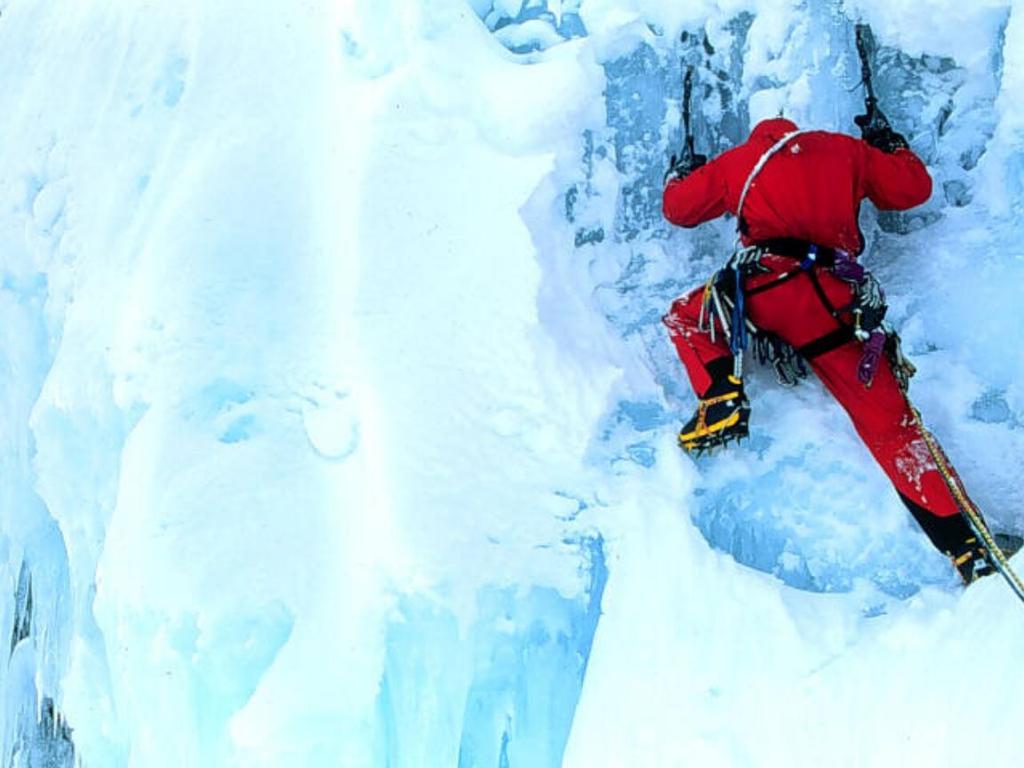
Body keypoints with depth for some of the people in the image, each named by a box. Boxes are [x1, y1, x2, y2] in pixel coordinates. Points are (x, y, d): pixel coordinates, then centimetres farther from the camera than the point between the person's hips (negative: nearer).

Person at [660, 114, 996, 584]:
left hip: (760, 287, -1)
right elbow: (914, 188, 26)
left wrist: (680, 173, 52)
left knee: (684, 315, 29)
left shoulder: (739, 160, 23)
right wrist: (890, 146, 45)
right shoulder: (845, 149, 23)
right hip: (832, 299, 1)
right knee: (890, 423, 4)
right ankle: (966, 547, -7)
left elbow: (679, 208, 29)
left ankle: (721, 397, 0)